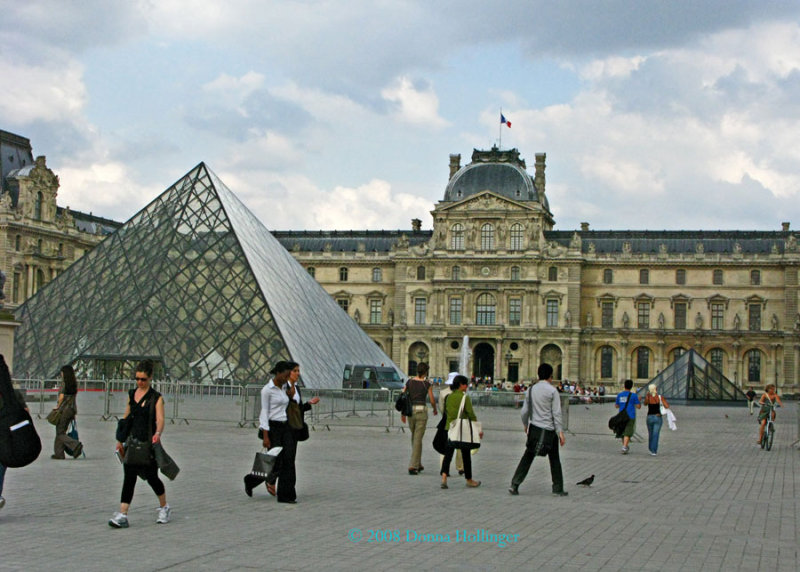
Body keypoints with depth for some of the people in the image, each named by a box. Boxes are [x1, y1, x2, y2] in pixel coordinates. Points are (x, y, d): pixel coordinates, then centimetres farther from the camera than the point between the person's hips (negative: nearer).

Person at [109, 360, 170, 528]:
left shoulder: (156, 398, -5)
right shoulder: (131, 394, 10)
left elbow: (160, 419, -17)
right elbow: (126, 418, 17)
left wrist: (158, 433, -37)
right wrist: (121, 440, 17)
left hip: (148, 443, -4)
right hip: (132, 441, 4)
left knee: (151, 477, 4)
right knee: (129, 478, -3)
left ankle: (164, 508, 27)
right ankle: (122, 516, -6)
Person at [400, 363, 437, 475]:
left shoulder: (409, 382, 3)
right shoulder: (427, 384, -7)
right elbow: (432, 400, -1)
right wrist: (435, 410, 19)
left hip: (410, 410, 4)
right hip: (421, 411, -4)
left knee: (414, 437, 19)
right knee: (418, 439, -3)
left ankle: (418, 464, 27)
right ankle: (412, 466, -11)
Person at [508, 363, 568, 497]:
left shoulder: (531, 389, 5)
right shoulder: (552, 391, -10)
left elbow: (525, 411, 8)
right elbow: (556, 413, -12)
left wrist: (525, 425, 24)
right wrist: (560, 432, -9)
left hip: (534, 427, 4)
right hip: (548, 430, -4)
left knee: (527, 457, 9)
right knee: (554, 459, 8)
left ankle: (515, 484, 2)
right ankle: (558, 489, 14)